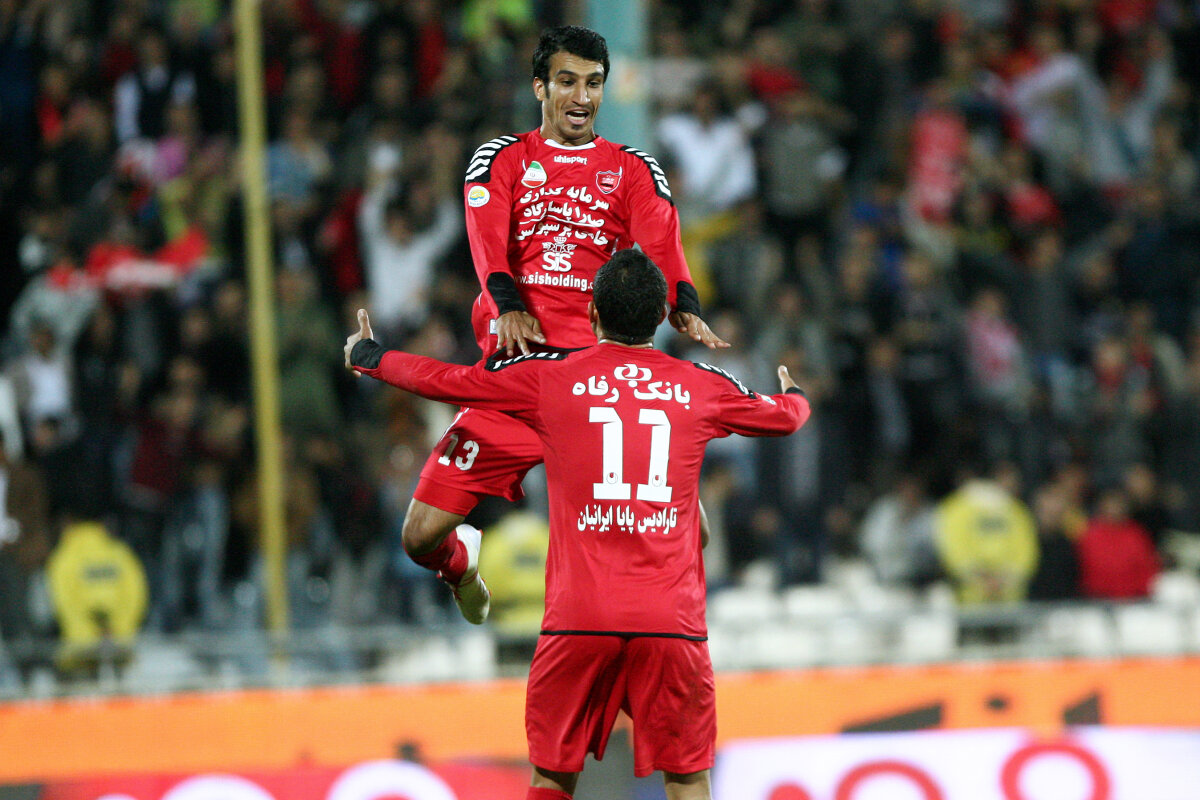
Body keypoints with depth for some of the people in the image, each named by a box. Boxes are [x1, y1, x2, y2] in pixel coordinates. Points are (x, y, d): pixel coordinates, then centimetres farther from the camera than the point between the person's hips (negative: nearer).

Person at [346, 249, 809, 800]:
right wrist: (795, 394, 54)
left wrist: (368, 357, 33)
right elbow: (783, 417, 29)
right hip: (671, 621, 1)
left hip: (578, 617, 0)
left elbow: (438, 381, 14)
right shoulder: (703, 387, 9)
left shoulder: (549, 378, 4)